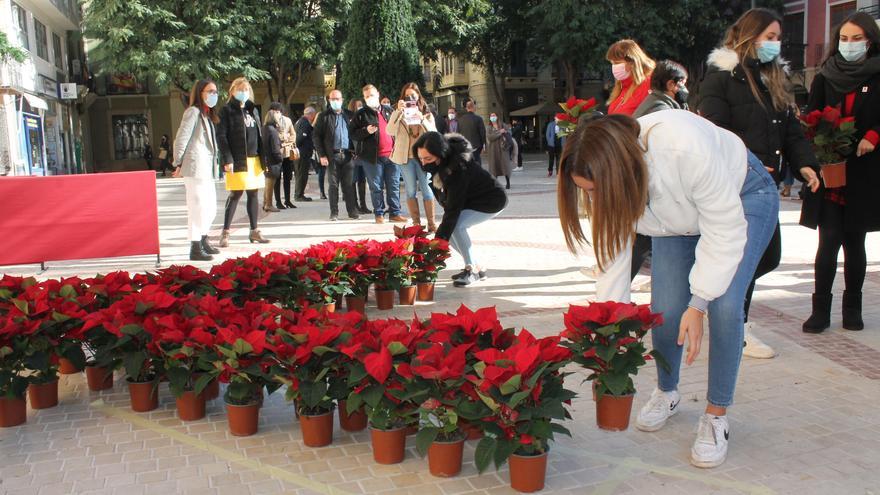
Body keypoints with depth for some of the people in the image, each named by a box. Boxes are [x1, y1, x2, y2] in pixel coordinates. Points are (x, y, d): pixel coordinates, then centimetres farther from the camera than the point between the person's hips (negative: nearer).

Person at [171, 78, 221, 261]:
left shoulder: (208, 115, 20)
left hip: (207, 169, 9)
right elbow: (181, 138, -11)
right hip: (195, 168, -9)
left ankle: (203, 241, 30)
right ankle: (195, 249, -2)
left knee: (211, 207, 16)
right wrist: (178, 163, -9)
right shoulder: (193, 112, -7)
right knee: (198, 207, -7)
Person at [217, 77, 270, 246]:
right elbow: (221, 136, -8)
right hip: (237, 161, -6)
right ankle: (225, 232, 2)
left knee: (253, 194, 9)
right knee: (236, 194, -6)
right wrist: (227, 159, -16)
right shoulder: (226, 111, -2)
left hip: (254, 159, 6)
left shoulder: (253, 110, 17)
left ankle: (254, 231, 16)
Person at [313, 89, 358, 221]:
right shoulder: (324, 116, 5)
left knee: (349, 185, 3)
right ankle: (334, 213, 7)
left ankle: (352, 211, 8)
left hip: (347, 154, 2)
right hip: (332, 155, -2)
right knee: (333, 185, 2)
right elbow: (317, 136, 2)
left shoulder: (349, 115, 13)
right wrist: (322, 155, -6)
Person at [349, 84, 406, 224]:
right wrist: (366, 131, -17)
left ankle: (395, 213, 12)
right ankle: (379, 214, 10)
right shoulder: (361, 114, 3)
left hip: (392, 154, 3)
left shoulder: (389, 111, 15)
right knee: (376, 187, 2)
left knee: (394, 186, 5)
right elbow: (352, 133, -1)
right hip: (372, 156, -3)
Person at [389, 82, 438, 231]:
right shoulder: (398, 114, 8)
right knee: (411, 190, 3)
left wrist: (421, 119, -16)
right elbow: (390, 131, -10)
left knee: (427, 189, -2)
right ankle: (416, 223, 8)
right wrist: (398, 111, -18)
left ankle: (431, 223, 2)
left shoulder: (427, 114, 10)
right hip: (406, 157, 0)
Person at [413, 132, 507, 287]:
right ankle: (478, 268, 9)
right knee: (448, 226, -4)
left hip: (492, 201, -9)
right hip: (470, 200, 9)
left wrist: (439, 241, -38)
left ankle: (471, 269, -13)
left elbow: (453, 208, -36)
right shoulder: (440, 164, -12)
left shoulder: (458, 168, -35)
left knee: (456, 225, -27)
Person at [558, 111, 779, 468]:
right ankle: (666, 393, 23)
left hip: (742, 199, -4)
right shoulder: (605, 177, -26)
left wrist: (698, 304, -30)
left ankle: (716, 416, -1)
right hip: (679, 217, 4)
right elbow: (613, 258, -17)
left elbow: (726, 229, -31)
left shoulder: (686, 149, -44)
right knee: (665, 310, -6)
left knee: (724, 306, -20)